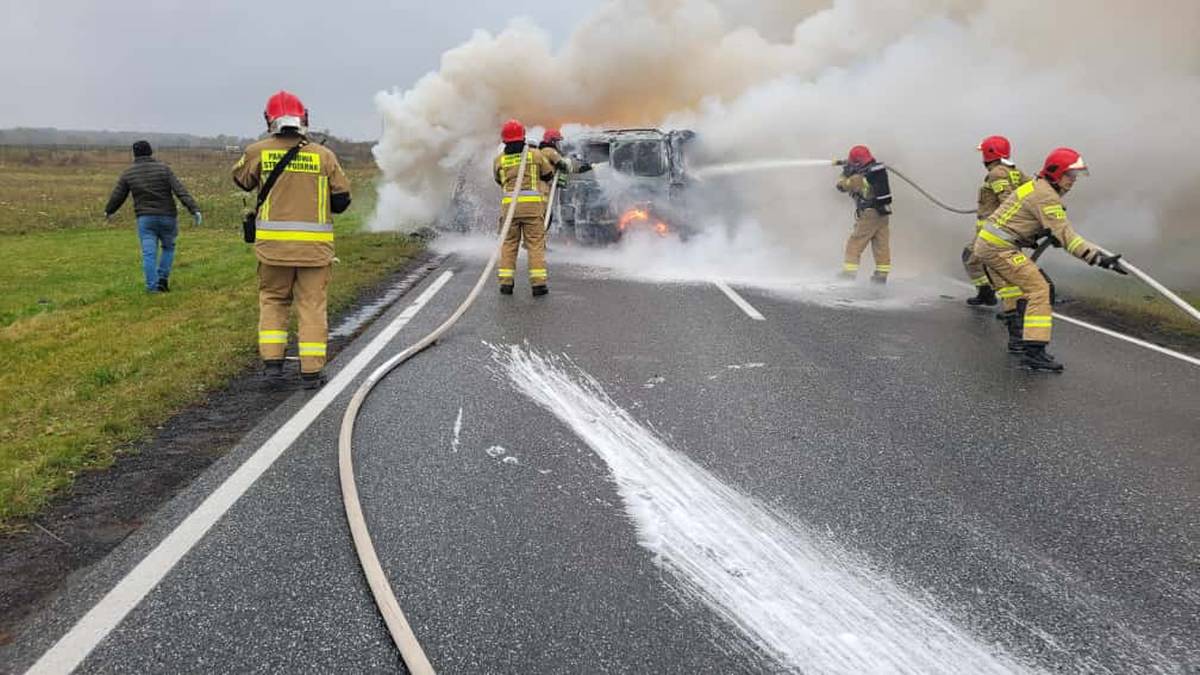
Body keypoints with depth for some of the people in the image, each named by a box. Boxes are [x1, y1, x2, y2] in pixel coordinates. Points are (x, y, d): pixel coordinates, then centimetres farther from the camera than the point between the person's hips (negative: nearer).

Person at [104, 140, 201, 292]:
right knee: (168, 247, 18)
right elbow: (181, 191, -13)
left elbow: (117, 196, 12)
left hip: (144, 218, 1)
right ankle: (162, 278, 9)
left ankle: (152, 286, -2)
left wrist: (108, 211, 31)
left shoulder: (128, 173, 4)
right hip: (167, 217, -1)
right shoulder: (163, 169, -3)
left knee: (149, 253, 1)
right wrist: (194, 209, -16)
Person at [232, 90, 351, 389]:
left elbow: (242, 179, 19)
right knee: (312, 306, 6)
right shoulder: (324, 155, -1)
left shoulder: (258, 152, 0)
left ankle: (272, 362, 9)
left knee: (273, 300, 17)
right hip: (315, 245, 0)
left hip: (273, 243, 1)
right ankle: (312, 371, 9)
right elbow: (342, 199, 4)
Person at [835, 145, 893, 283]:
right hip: (883, 212, 7)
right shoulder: (878, 169, 4)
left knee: (854, 244, 2)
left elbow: (841, 186, -1)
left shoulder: (858, 178, -16)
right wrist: (850, 168, 19)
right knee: (882, 245, 9)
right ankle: (882, 274, 12)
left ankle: (849, 273, 2)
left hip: (869, 214, -7)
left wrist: (846, 172, 12)